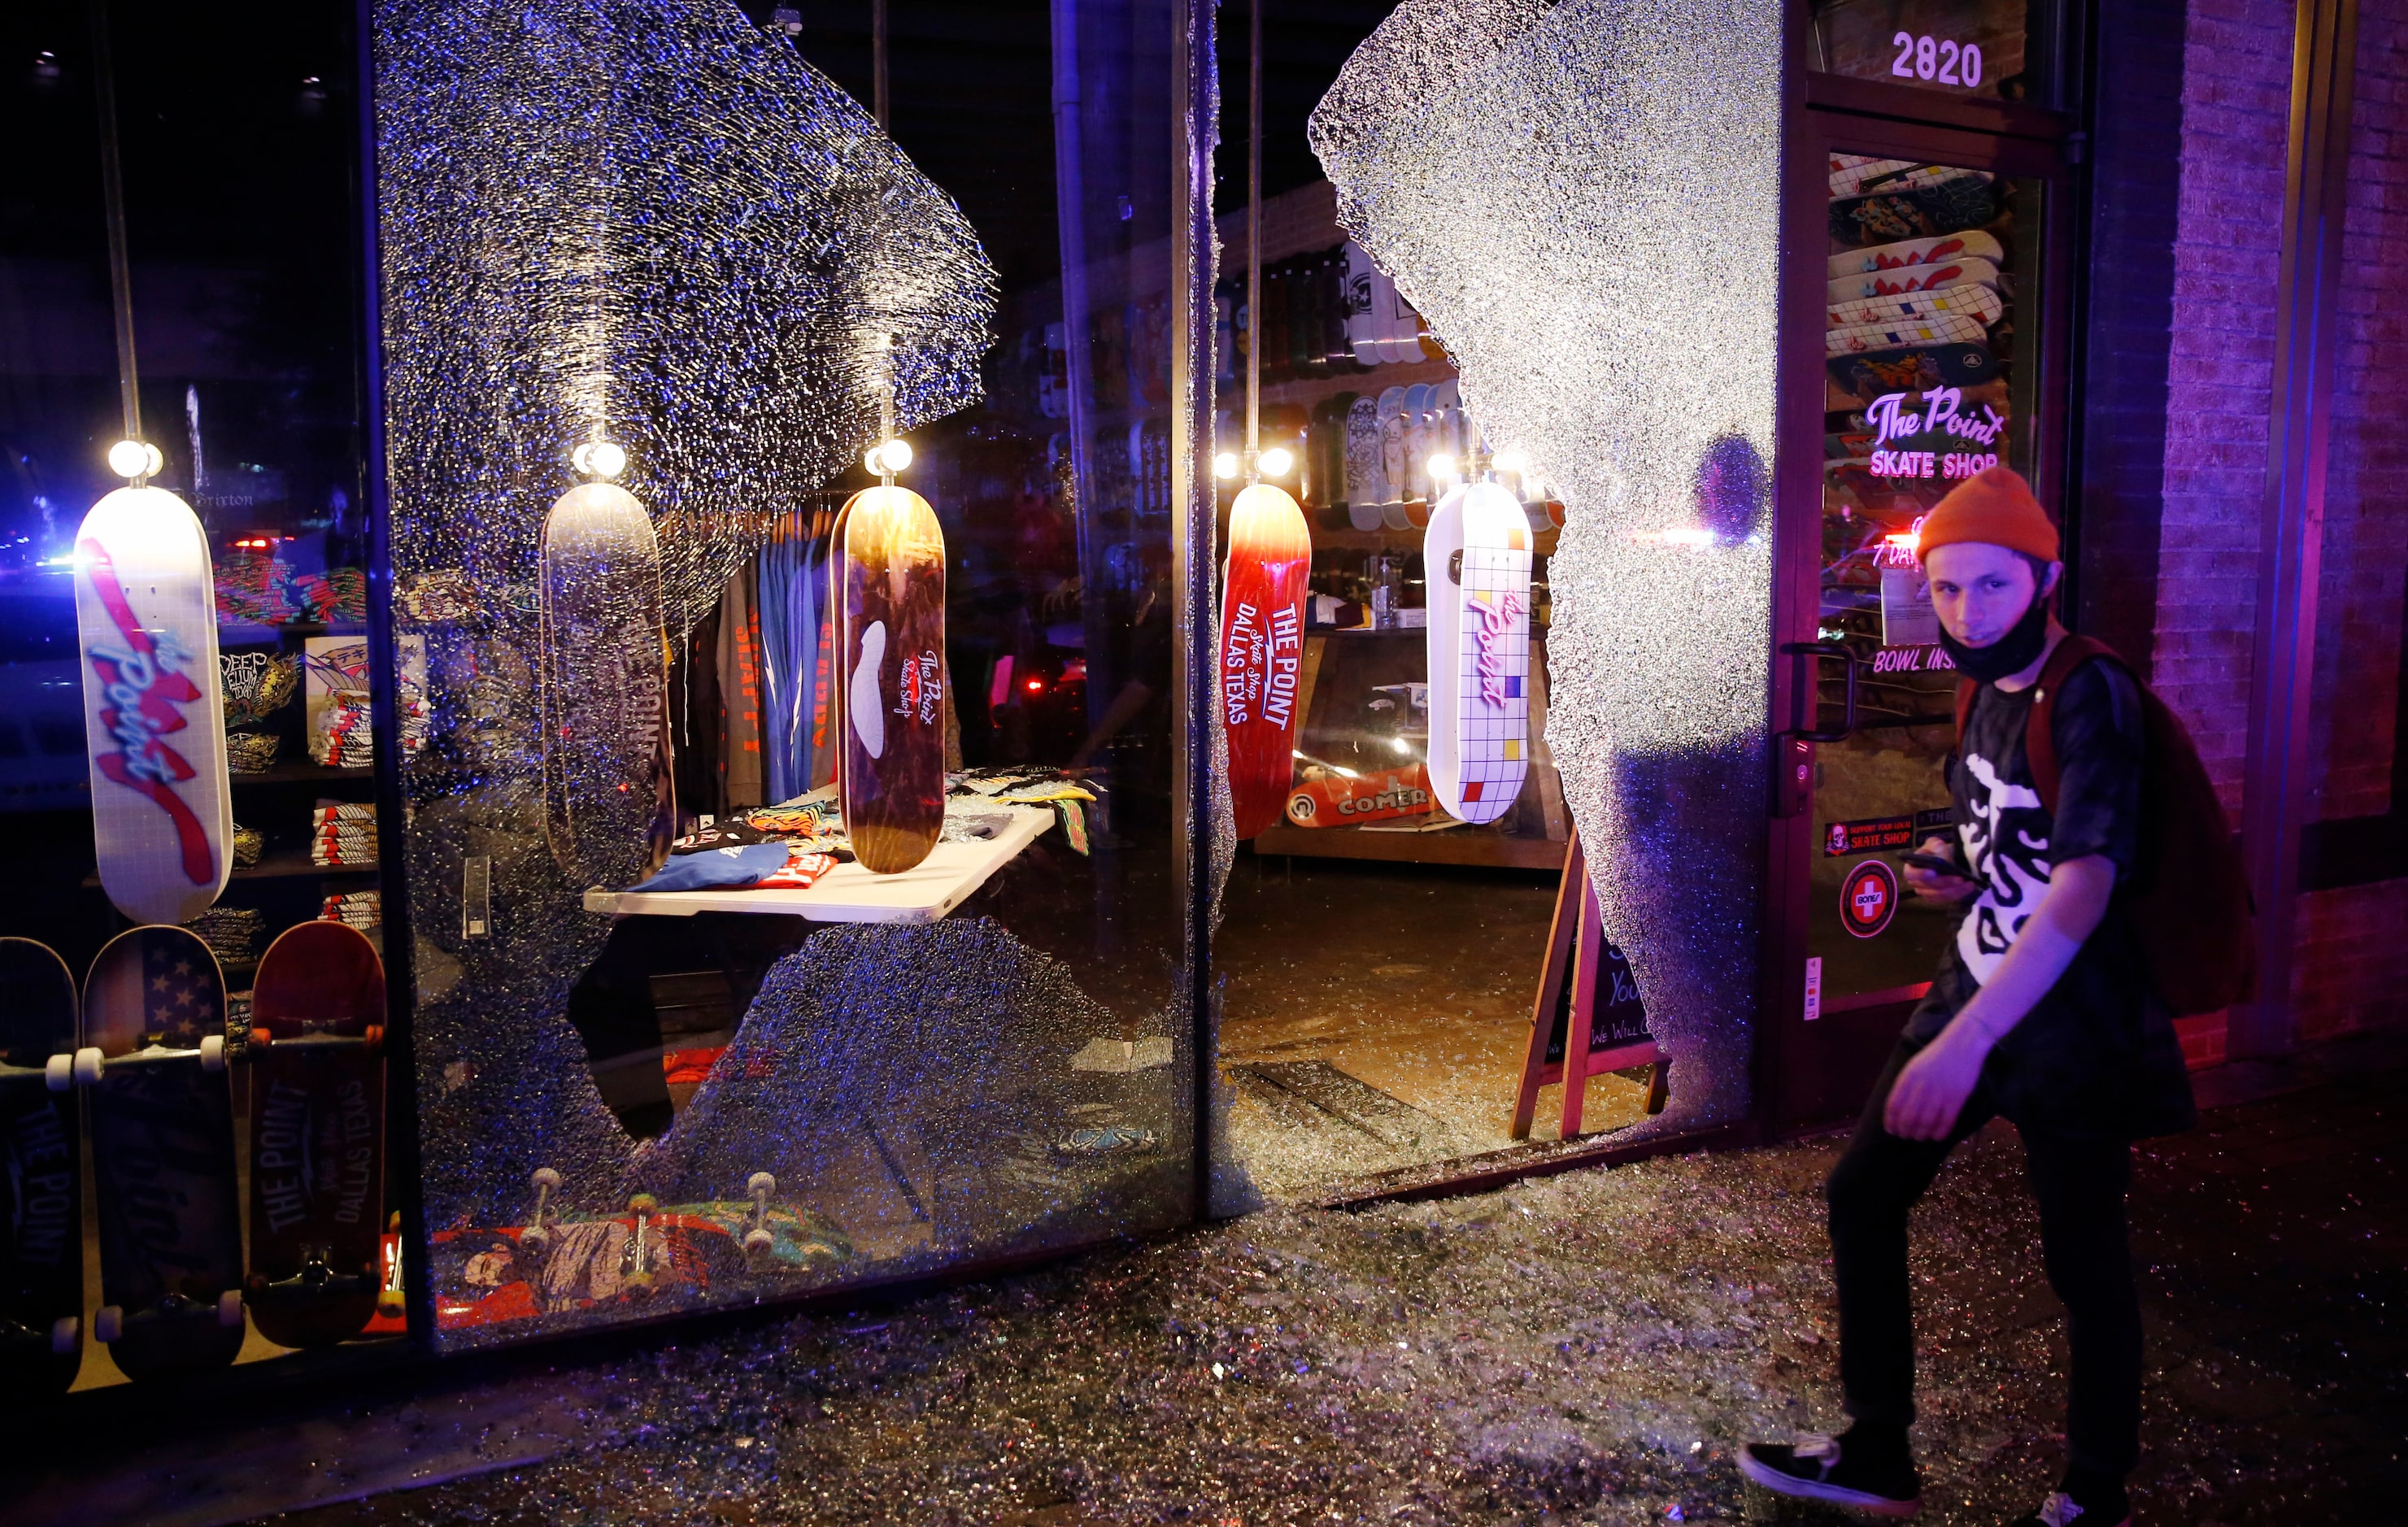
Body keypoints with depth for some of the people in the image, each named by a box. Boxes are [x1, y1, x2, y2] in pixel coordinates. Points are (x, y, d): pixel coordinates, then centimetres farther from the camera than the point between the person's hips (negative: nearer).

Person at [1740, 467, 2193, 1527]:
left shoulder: (2089, 698, -21)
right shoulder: (1989, 691, 6)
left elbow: (2085, 883, -32)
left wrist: (1969, 1040, -39)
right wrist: (1962, 873, 0)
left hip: (2071, 1020, -8)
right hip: (1973, 993, 9)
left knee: (2082, 1261, 6)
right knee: (1862, 1194, 10)